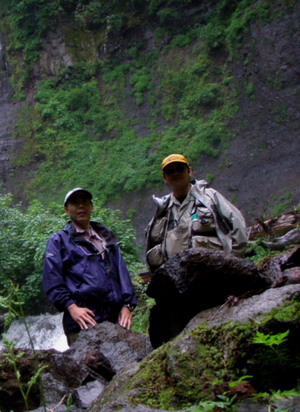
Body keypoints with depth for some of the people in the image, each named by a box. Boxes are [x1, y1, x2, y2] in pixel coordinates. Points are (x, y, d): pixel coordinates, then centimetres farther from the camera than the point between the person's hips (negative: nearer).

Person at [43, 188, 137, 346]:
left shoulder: (107, 237, 25)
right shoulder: (59, 240, 12)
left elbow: (122, 273, 19)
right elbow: (52, 281, 0)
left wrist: (127, 305, 5)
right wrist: (71, 307, -13)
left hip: (115, 317, 4)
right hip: (83, 318, -4)